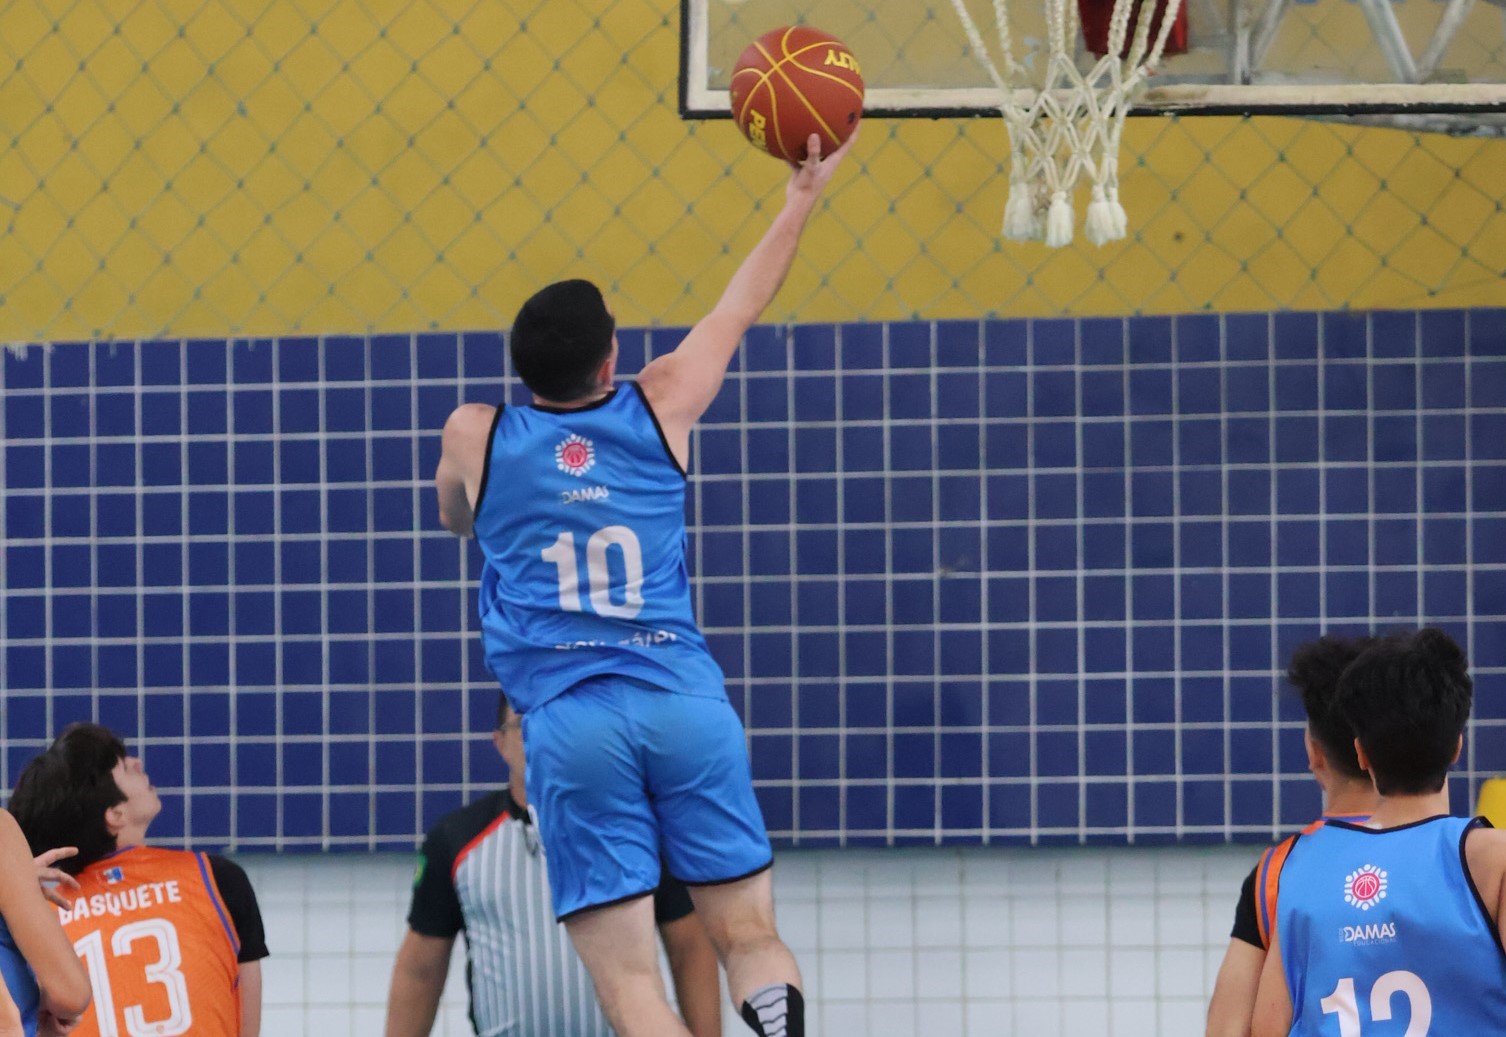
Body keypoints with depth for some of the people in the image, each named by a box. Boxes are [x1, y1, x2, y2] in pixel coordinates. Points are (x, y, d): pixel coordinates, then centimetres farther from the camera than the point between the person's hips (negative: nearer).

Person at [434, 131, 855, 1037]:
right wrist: (802, 199, 37)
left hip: (570, 719, -1)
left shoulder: (476, 438, 7)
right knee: (751, 936, 8)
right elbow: (742, 308, 23)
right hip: (686, 699, 1)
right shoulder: (660, 411, 8)